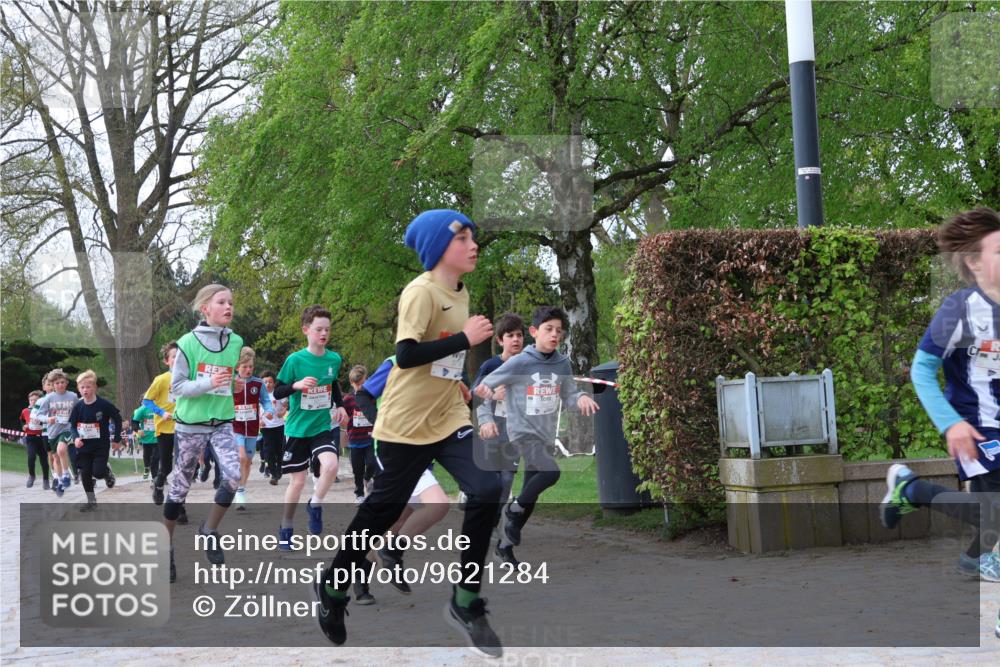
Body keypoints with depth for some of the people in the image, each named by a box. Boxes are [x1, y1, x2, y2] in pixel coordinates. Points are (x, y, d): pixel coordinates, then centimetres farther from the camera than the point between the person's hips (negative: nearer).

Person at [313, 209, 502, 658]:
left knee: (486, 491, -13)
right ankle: (333, 588, 29)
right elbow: (406, 354, -28)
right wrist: (466, 338, -24)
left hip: (449, 418, 7)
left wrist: (456, 383, 11)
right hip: (406, 423, -7)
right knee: (384, 508, 5)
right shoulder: (421, 292, -16)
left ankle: (466, 604, -2)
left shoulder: (460, 293, 10)